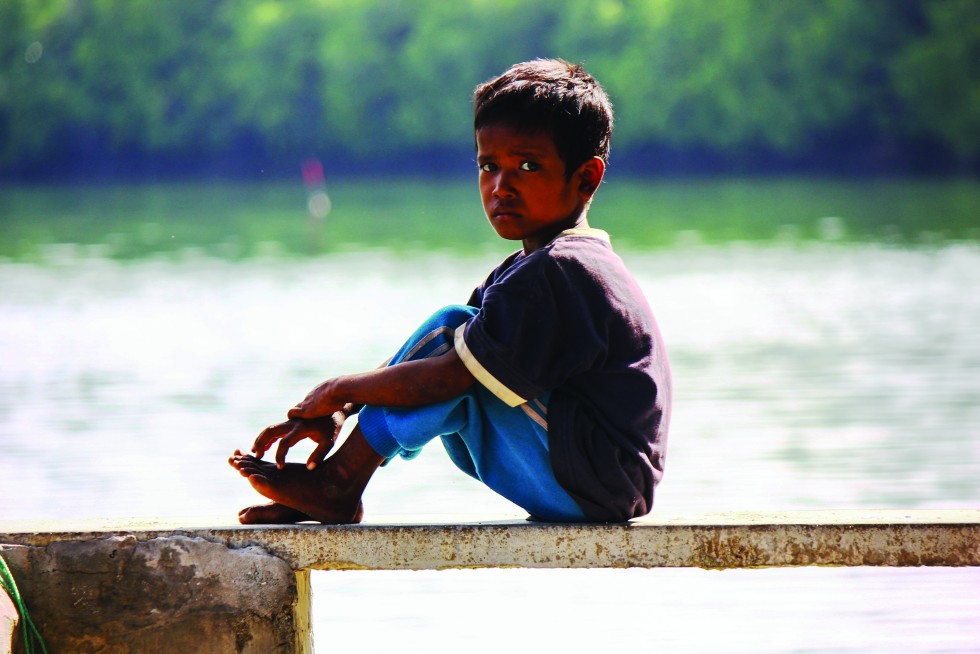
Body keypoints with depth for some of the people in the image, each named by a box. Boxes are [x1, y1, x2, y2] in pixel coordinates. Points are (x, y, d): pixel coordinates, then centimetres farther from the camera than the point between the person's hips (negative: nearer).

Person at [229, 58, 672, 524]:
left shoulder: (558, 271, -19)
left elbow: (444, 379, -22)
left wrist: (340, 391, -8)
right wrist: (340, 410, 0)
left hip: (593, 482, -10)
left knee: (452, 329, -15)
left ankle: (335, 484, -8)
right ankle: (332, 497, 3)